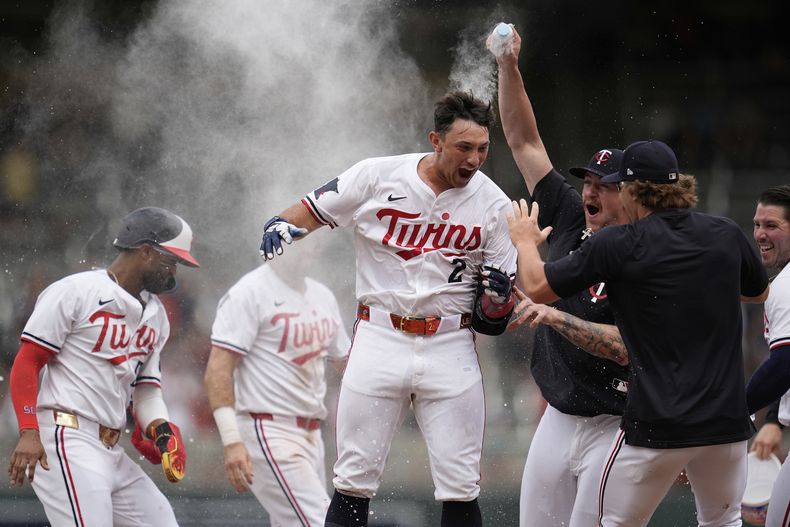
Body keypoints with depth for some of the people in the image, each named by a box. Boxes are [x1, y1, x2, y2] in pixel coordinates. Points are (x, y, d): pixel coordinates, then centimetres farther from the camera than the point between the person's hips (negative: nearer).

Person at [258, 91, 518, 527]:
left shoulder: (492, 204, 1)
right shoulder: (378, 177, -3)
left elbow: (494, 316, 6)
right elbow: (309, 212, 7)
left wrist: (498, 294, -17)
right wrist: (281, 227, -15)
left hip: (450, 345, 1)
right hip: (380, 339, -1)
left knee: (460, 489, -1)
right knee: (354, 480, -2)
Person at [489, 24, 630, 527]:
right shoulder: (571, 221, 5)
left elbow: (626, 348, -24)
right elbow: (524, 142, 9)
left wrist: (557, 318, -31)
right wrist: (509, 68, 1)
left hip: (614, 425, -7)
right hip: (557, 420, 7)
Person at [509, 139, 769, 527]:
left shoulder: (618, 245, -8)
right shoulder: (727, 235, 3)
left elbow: (537, 288, 2)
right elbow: (759, 292, 25)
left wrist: (526, 242, 22)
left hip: (657, 424, -4)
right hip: (727, 420, 4)